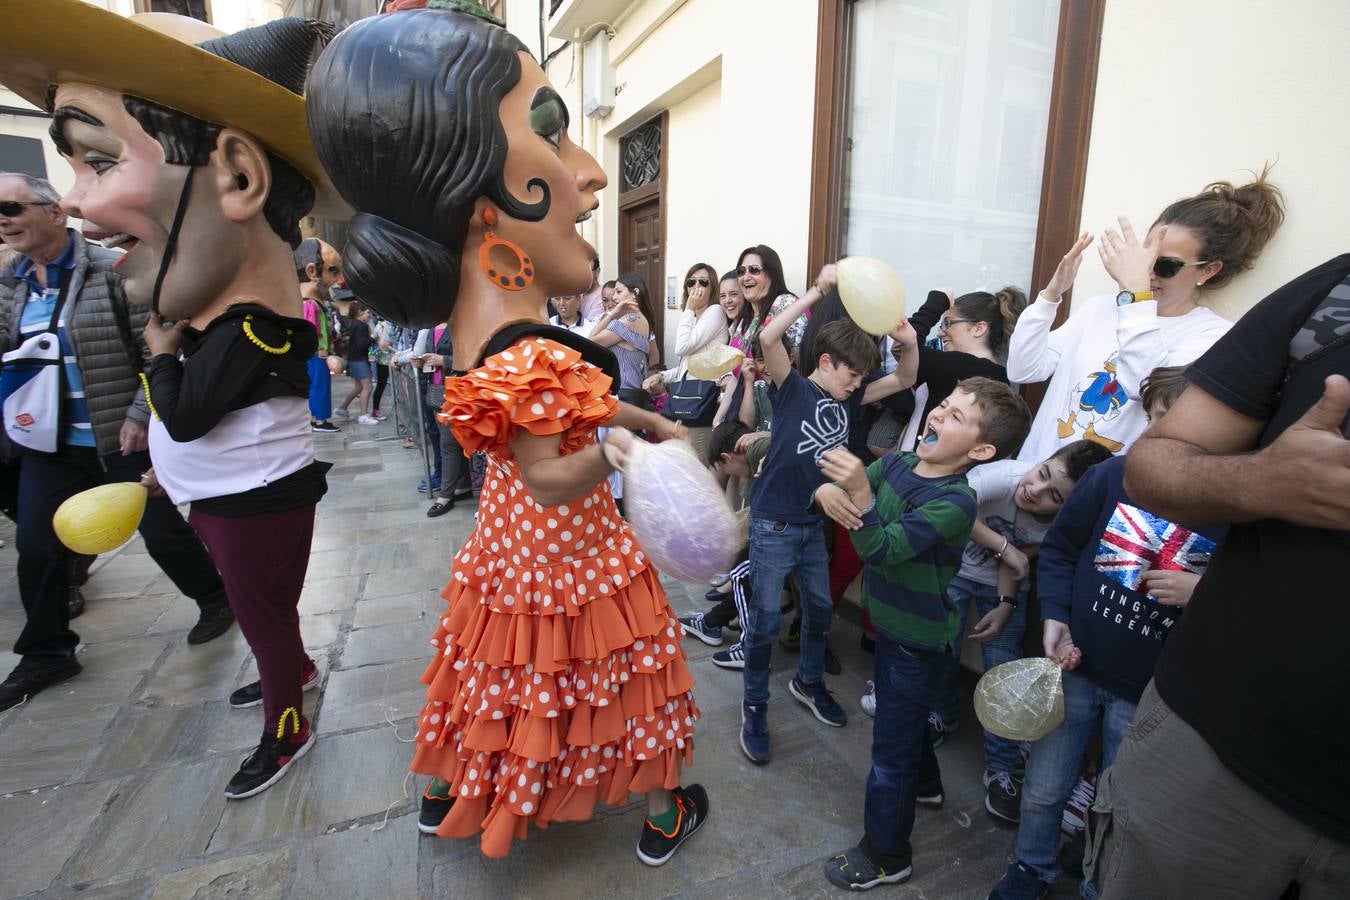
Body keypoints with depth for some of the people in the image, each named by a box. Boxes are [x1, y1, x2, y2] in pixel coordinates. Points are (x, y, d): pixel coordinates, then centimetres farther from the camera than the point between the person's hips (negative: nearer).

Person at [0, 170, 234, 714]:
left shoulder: (113, 270, -12)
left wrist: (140, 415, -17)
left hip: (122, 438, -6)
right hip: (49, 443, 6)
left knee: (162, 530, 5)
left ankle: (215, 601, 29)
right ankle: (47, 654, 27)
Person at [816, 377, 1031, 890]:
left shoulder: (955, 502, -28)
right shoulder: (895, 463, -7)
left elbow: (884, 550, -37)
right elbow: (832, 486, -7)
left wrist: (861, 493, -53)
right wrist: (829, 491, -31)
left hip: (918, 640, -7)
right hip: (892, 620, 7)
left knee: (891, 746, 8)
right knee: (905, 716, 30)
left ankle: (884, 857, 29)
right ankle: (925, 783, 57)